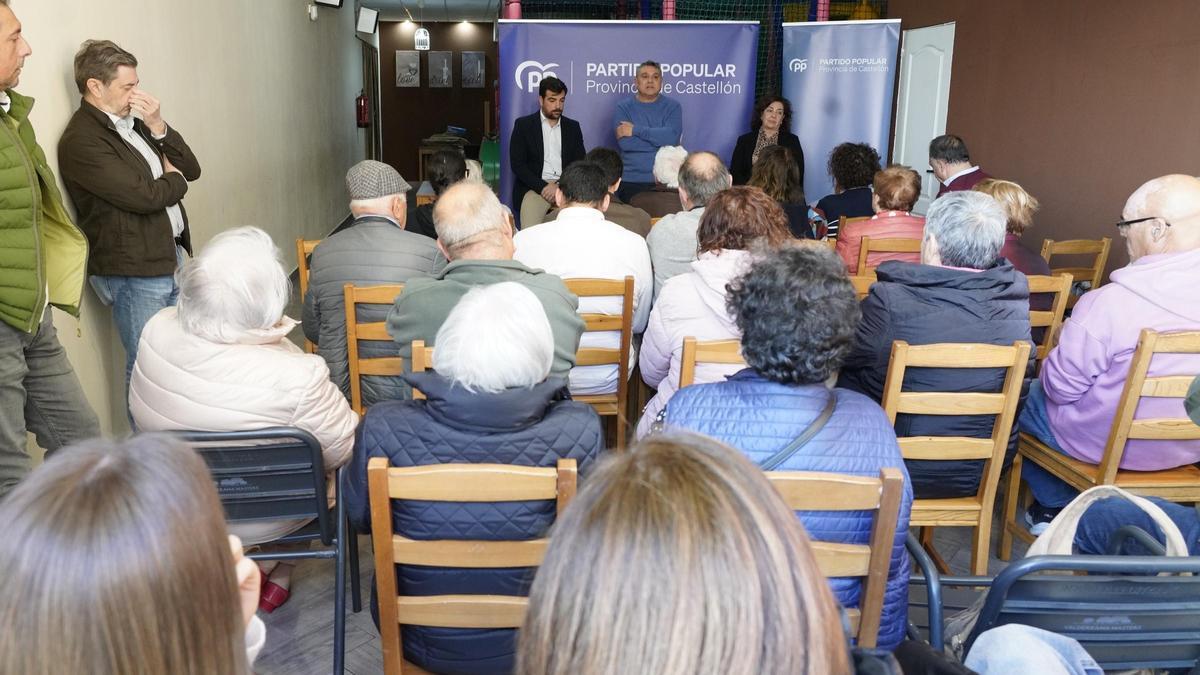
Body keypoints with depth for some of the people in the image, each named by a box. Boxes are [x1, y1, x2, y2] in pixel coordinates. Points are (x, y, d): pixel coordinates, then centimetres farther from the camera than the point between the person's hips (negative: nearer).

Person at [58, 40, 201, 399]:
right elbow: (144, 195, -21)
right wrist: (173, 179, 0)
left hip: (172, 258, 8)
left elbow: (191, 169, 11)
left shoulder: (133, 123, 13)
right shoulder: (81, 140, -14)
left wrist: (159, 128, -3)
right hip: (132, 271, -8)